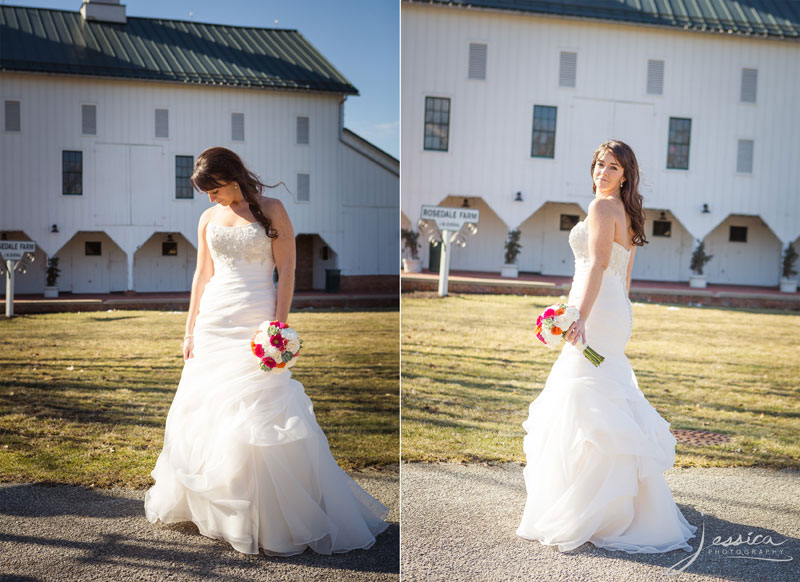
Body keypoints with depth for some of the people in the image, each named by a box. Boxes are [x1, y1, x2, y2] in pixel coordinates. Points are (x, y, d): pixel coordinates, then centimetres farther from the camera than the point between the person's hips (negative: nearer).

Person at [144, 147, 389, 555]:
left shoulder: (271, 210, -1)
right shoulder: (208, 219, 12)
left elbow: (287, 270, -5)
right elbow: (202, 275, 15)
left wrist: (280, 324, -13)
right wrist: (190, 330, 11)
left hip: (257, 321, -5)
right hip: (213, 322, 5)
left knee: (263, 413, -9)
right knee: (204, 408, 8)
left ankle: (275, 519, 2)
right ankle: (201, 503, 26)